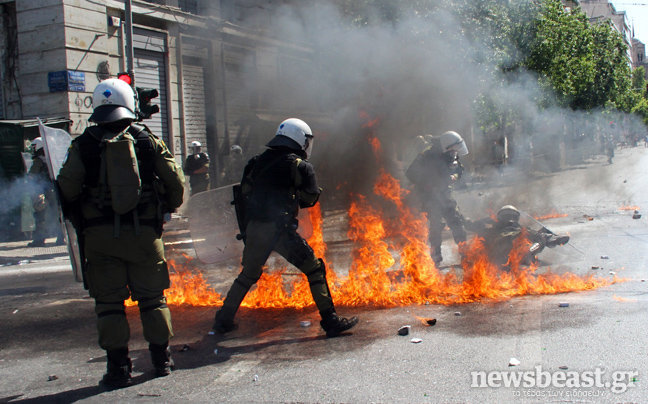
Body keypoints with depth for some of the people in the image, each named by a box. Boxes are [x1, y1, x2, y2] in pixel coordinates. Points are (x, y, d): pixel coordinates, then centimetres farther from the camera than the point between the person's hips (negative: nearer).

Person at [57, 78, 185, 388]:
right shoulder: (147, 139, 1)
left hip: (100, 234, -1)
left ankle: (118, 366, 8)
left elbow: (67, 188, -6)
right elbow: (175, 181, 2)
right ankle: (161, 359, 18)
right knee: (152, 297, 12)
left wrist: (76, 210, 15)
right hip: (144, 232, 1)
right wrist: (169, 207, 20)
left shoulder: (84, 144, -2)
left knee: (109, 301, 6)